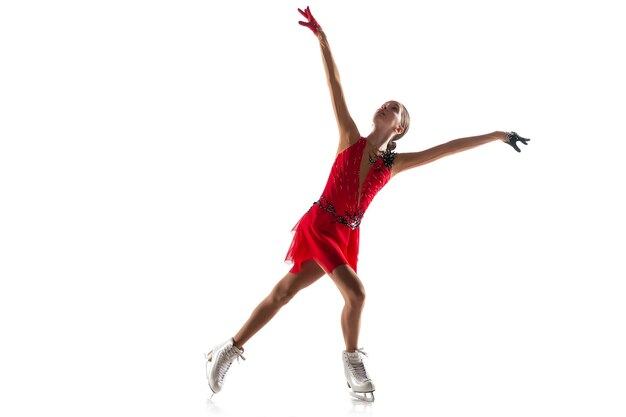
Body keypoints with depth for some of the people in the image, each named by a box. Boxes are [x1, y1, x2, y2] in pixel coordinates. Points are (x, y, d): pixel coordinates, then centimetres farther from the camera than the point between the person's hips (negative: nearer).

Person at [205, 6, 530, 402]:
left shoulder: (395, 163, 6)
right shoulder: (351, 139, 0)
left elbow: (449, 147, 6)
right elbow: (336, 85, -4)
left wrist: (495, 135, 7)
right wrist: (322, 38, -7)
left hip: (347, 236, 3)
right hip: (319, 225, -3)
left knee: (284, 292, 2)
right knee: (355, 293, -13)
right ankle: (353, 361, 8)